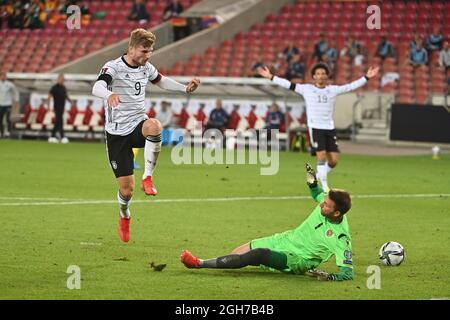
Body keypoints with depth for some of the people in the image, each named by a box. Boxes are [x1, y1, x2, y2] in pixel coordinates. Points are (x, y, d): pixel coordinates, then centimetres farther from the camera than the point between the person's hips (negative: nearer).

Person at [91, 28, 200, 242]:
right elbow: (96, 88, -35)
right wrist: (109, 94, -58)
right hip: (117, 132, -4)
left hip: (138, 124, 4)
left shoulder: (146, 67, 5)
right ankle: (124, 218, 32)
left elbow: (160, 80, 28)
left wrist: (185, 88, 14)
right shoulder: (114, 67, -15)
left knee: (154, 126, -37)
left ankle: (147, 177, -22)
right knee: (127, 188, -3)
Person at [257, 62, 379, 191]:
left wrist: (367, 77, 3)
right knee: (321, 155, -14)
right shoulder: (307, 89, 1)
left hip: (330, 128, 3)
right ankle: (325, 187, -7)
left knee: (333, 160, -2)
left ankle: (319, 175, 26)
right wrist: (271, 77, -4)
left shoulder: (333, 90, 8)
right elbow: (289, 85, 0)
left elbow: (351, 86, 8)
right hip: (315, 127, -3)